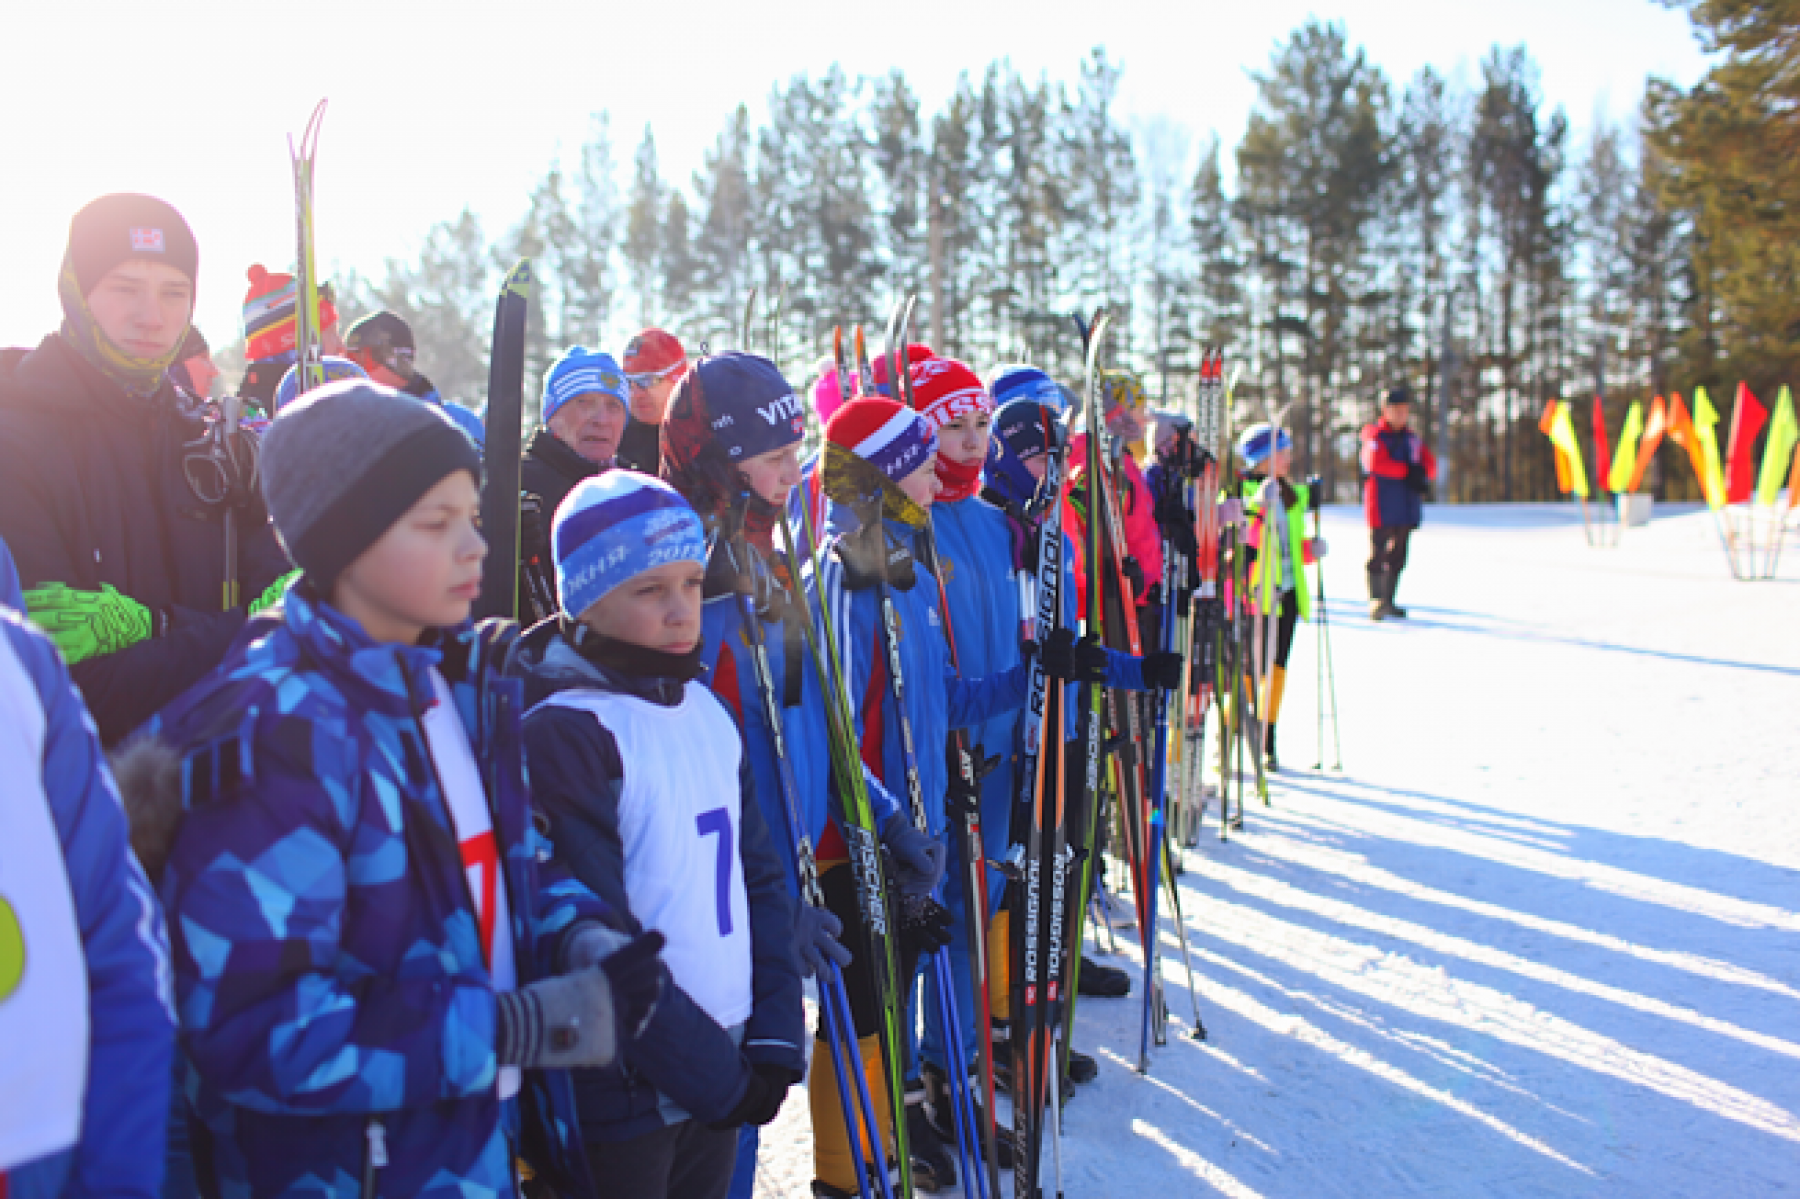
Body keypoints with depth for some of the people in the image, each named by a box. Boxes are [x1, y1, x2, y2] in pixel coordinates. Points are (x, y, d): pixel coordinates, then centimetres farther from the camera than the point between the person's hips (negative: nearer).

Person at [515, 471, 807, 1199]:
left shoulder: (706, 710, 6)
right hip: (617, 1105, -6)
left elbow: (758, 879, 9)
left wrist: (776, 1038, 0)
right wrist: (718, 1075, -14)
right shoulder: (561, 734, -17)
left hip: (721, 1082, 7)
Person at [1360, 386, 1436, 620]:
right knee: (1378, 554, -10)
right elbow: (1377, 462, -20)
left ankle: (1388, 601, 19)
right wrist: (1407, 471, -18)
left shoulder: (1412, 438, 16)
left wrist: (1422, 474, -12)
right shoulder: (1375, 436, -3)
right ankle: (1376, 601, -10)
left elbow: (1429, 462, 10)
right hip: (1382, 507, -7)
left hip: (1407, 509, 7)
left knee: (1398, 556, 10)